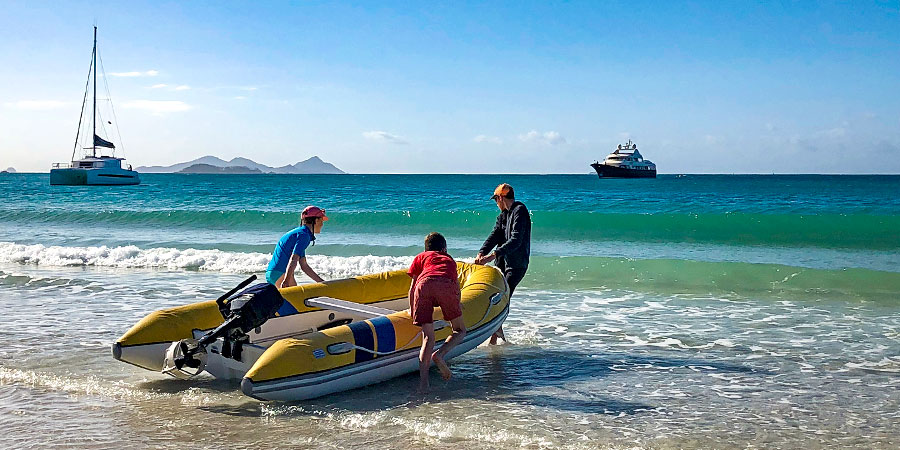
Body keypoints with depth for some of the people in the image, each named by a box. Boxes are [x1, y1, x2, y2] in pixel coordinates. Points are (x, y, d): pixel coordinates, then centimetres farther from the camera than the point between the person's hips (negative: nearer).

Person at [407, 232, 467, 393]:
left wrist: (412, 310, 47)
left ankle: (423, 380, -15)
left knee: (428, 337, 1)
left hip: (424, 284, 0)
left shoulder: (421, 257, 38)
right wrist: (457, 303, 71)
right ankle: (440, 354, -15)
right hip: (446, 285, 0)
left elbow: (413, 286, 35)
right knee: (460, 330, 14)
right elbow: (456, 283, 53)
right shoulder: (450, 260, 42)